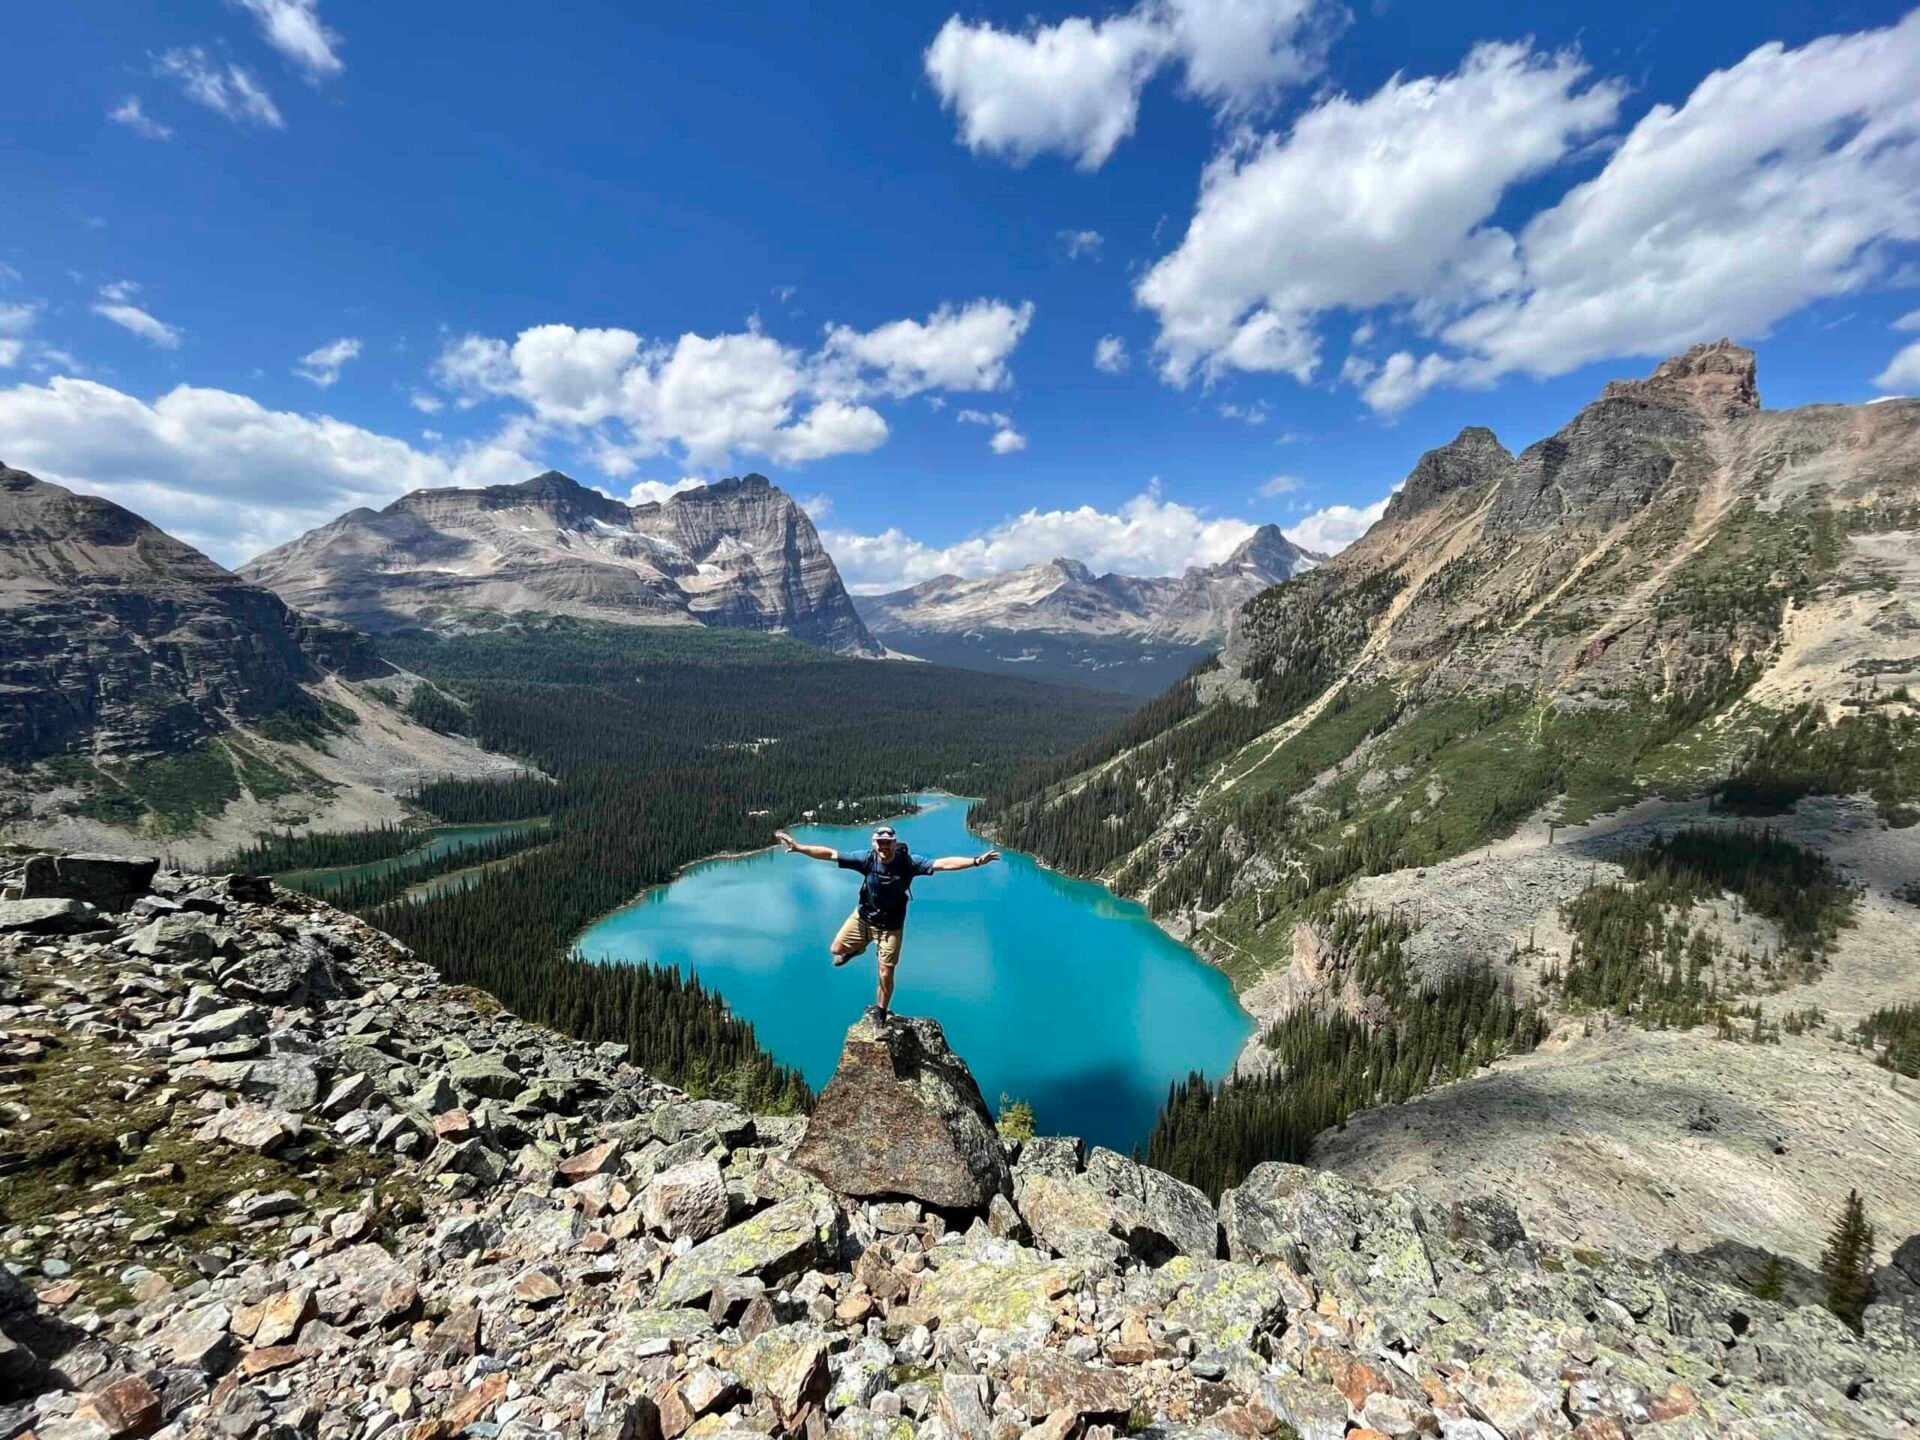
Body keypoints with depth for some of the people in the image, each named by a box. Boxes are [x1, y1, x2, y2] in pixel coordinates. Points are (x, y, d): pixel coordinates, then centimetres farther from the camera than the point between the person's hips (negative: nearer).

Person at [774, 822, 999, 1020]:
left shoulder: (908, 862, -25)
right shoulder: (866, 859, -21)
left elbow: (944, 863, -32)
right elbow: (830, 854, -17)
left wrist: (976, 861, -43)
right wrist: (798, 847, -23)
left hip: (890, 926, -2)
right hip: (862, 917, 2)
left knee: (885, 975, 2)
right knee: (836, 949, 6)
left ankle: (880, 1014, 31)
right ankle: (856, 948, 43)